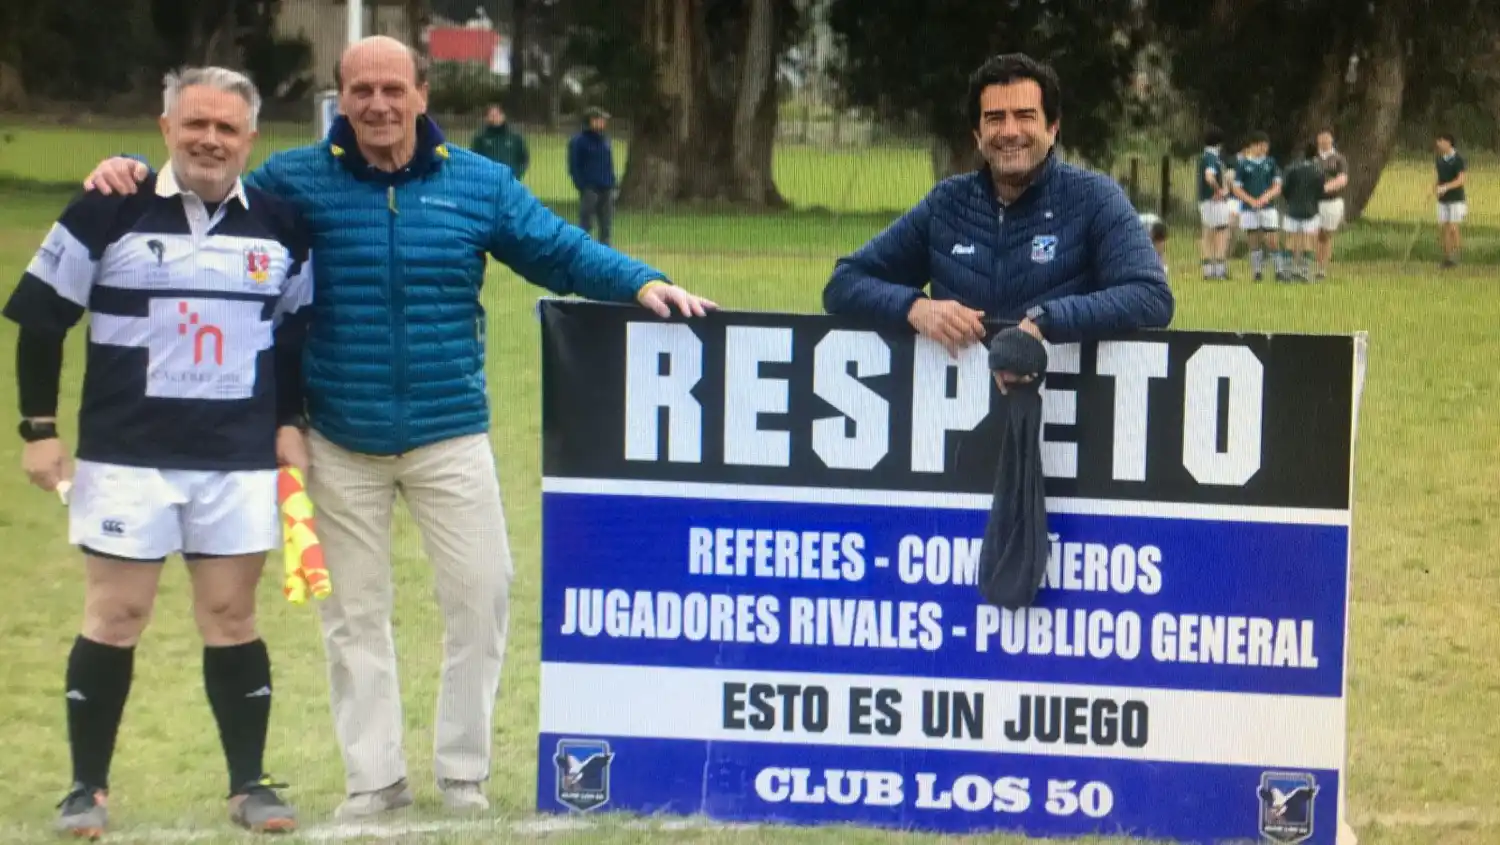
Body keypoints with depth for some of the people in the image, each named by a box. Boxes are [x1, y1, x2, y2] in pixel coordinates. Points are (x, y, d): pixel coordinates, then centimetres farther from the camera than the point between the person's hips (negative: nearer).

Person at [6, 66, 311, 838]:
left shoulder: (280, 226, 5)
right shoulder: (107, 214, -5)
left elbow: (301, 331, 18)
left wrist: (289, 420, 9)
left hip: (241, 460, 2)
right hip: (125, 454, -2)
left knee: (232, 617, 7)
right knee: (114, 617, 2)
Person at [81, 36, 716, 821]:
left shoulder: (478, 183, 1)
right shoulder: (295, 180, -1)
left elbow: (562, 253, 2)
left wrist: (642, 283, -12)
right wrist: (135, 173, -10)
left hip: (450, 437, 0)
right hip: (340, 444, 0)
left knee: (480, 593, 1)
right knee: (353, 610, 9)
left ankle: (463, 773, 16)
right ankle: (373, 778, 21)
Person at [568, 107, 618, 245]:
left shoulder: (604, 139, 14)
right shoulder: (579, 141, -7)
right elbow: (574, 166, -9)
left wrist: (612, 184, 10)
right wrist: (582, 186, -16)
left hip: (606, 190, 7)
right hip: (590, 189, -7)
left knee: (606, 226, 8)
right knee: (586, 225, -7)